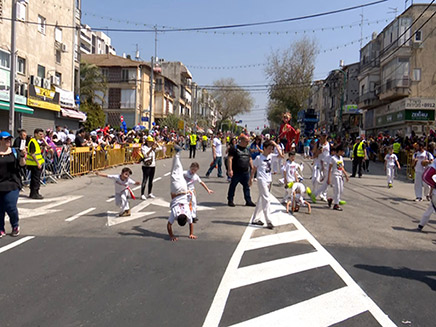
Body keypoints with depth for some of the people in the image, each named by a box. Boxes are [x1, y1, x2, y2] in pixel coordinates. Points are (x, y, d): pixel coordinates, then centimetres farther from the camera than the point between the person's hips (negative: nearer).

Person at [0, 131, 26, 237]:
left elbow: (22, 164, -3)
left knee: (10, 207, -5)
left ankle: (15, 226, 19)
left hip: (12, 184, -1)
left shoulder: (14, 152, 5)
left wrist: (22, 155, -18)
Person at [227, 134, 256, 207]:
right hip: (236, 172, -6)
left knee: (247, 186, 9)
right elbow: (230, 159, -13)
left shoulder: (247, 150, 14)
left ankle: (248, 201, 16)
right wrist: (230, 170, -20)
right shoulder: (234, 149, -8)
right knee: (233, 186, 4)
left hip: (246, 172, 6)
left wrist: (252, 168, 15)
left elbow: (250, 160, 22)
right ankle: (230, 200, 14)